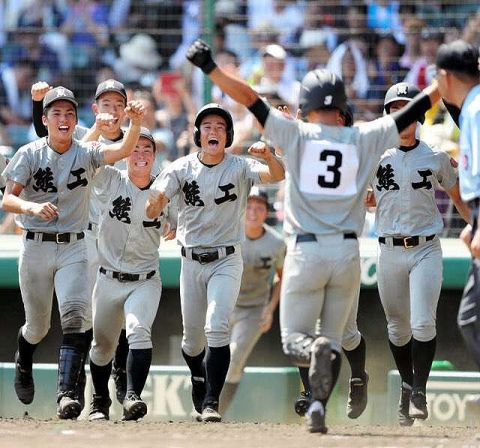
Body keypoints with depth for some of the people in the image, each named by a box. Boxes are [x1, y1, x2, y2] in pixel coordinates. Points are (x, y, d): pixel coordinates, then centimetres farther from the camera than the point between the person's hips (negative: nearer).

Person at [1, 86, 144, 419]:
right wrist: (33, 206, -33)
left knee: (75, 316, -20)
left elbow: (124, 150, -19)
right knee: (38, 326, 13)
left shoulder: (86, 154, -1)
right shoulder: (30, 154, -3)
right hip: (36, 247, 0)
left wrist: (136, 123, -38)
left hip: (74, 248, 0)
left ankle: (67, 395, -27)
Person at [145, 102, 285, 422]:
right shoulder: (183, 168, -3)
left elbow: (278, 176, -24)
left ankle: (211, 401, -15)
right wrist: (155, 201, -38)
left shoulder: (240, 167, -7)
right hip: (192, 261, 2)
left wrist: (269, 158, -46)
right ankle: (199, 378, 44)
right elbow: (152, 209, -13)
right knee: (193, 337, 12)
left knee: (217, 328, -19)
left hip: (227, 261, -2)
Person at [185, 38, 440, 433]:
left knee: (294, 339, 5)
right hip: (348, 252, 2)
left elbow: (249, 99, -5)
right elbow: (416, 109, 6)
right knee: (334, 338, 15)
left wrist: (209, 67, -1)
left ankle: (315, 350, -30)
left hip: (306, 252, -2)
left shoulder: (296, 134, -2)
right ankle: (319, 407, -4)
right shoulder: (365, 139, 2)